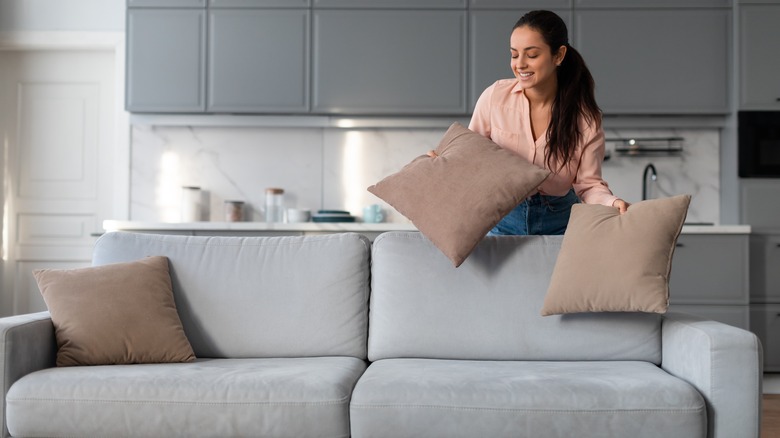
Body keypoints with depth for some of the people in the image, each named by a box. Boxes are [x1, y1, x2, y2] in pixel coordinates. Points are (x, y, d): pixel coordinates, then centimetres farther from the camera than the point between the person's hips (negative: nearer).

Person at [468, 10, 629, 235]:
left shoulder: (585, 116, -14)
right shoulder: (495, 96, -13)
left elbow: (588, 183, -11)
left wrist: (614, 203, -30)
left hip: (558, 223, 0)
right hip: (503, 219, 1)